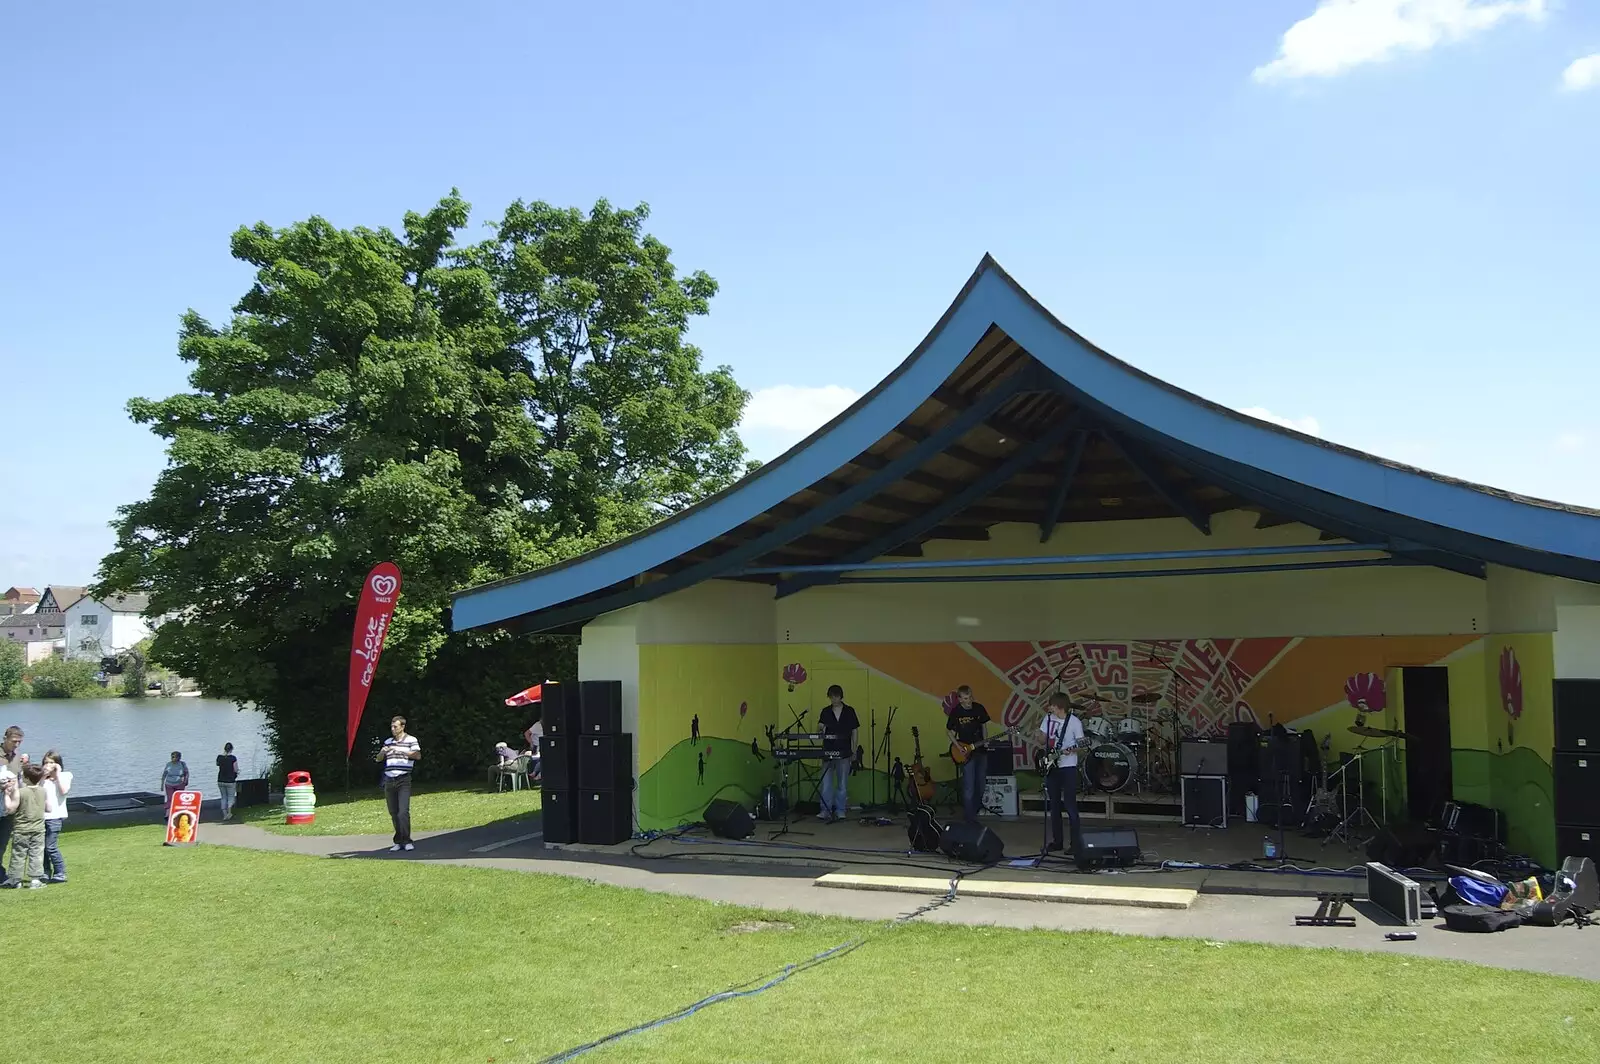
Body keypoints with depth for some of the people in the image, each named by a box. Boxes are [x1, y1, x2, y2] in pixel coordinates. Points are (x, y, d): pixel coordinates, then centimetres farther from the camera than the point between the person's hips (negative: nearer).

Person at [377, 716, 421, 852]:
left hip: (403, 780, -5)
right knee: (393, 813, 6)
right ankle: (398, 842, 12)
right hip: (389, 780, 5)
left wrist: (402, 751, -23)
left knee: (403, 811, -13)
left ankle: (406, 841, -9)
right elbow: (379, 759, 17)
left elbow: (418, 755, -12)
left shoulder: (411, 740, 1)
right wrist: (383, 752, -6)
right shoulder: (388, 742, 16)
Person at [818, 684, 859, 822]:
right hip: (828, 751, 1)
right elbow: (821, 727, -1)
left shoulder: (849, 711, 2)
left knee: (843, 784, 5)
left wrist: (854, 750, 3)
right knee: (826, 783, -2)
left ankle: (840, 810, 13)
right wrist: (821, 732, -26)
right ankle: (826, 811, 2)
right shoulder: (825, 711, 6)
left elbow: (854, 732, 6)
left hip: (844, 753, -1)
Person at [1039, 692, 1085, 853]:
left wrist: (1070, 750, -26)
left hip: (1068, 767, -6)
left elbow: (1081, 744, -8)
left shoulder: (1074, 722, -10)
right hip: (1051, 766, 6)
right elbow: (1042, 737, 14)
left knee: (1070, 806, -7)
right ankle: (1057, 841, 19)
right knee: (1054, 805, 10)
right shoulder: (1048, 718, 5)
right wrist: (1048, 753, -6)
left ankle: (1076, 843, -3)